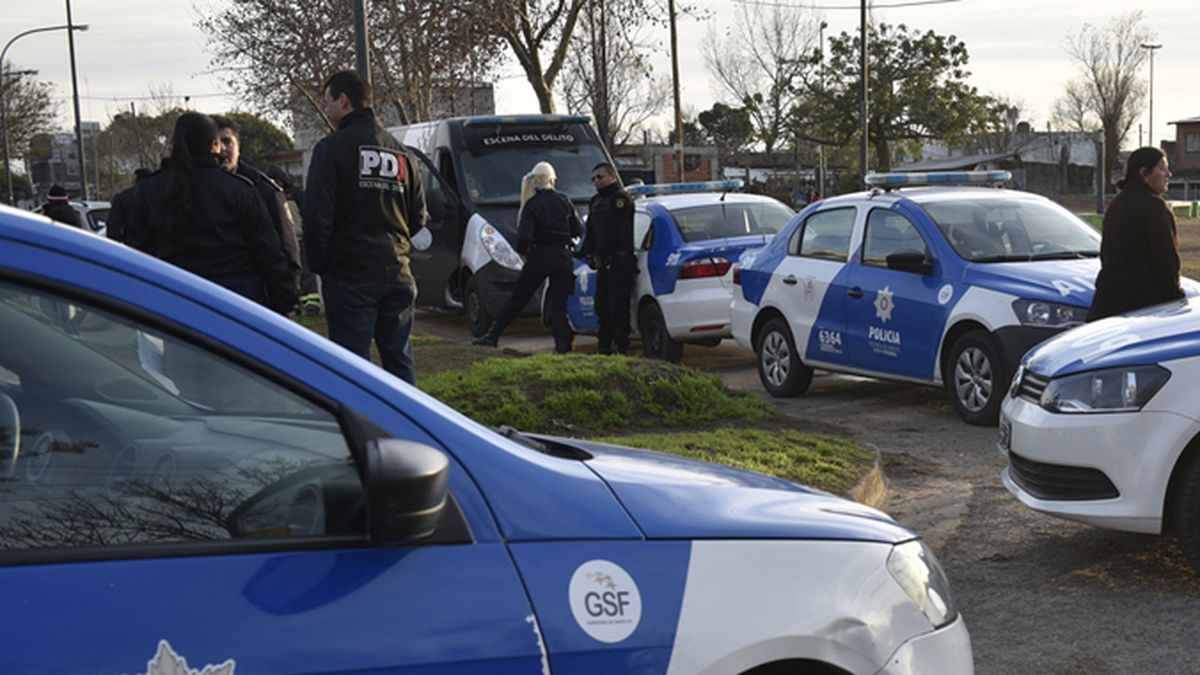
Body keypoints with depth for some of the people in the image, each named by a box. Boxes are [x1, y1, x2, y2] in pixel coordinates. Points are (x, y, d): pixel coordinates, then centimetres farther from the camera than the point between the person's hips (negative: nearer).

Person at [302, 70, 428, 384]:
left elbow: (317, 216, -12)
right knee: (399, 359, 14)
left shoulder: (332, 148, -7)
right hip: (396, 273, 6)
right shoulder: (402, 152, 12)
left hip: (350, 277, -6)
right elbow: (418, 217, 14)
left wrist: (319, 264, -1)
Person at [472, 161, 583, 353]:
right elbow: (579, 231, 3)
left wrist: (522, 251, 2)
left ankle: (493, 336, 9)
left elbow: (524, 237, -17)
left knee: (517, 298, 5)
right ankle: (563, 343, -1)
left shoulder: (531, 206, -8)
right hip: (563, 257, 2)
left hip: (539, 257, -2)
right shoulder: (564, 201, 2)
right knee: (559, 303, 7)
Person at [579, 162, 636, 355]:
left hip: (619, 261, -9)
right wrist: (589, 253, 5)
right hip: (604, 262, 9)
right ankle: (604, 346, 18)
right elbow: (591, 232, 21)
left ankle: (621, 346, -7)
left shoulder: (620, 198, -8)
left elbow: (615, 232, -16)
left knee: (618, 305, -10)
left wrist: (602, 255, -15)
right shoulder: (596, 202, 21)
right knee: (601, 305, 11)